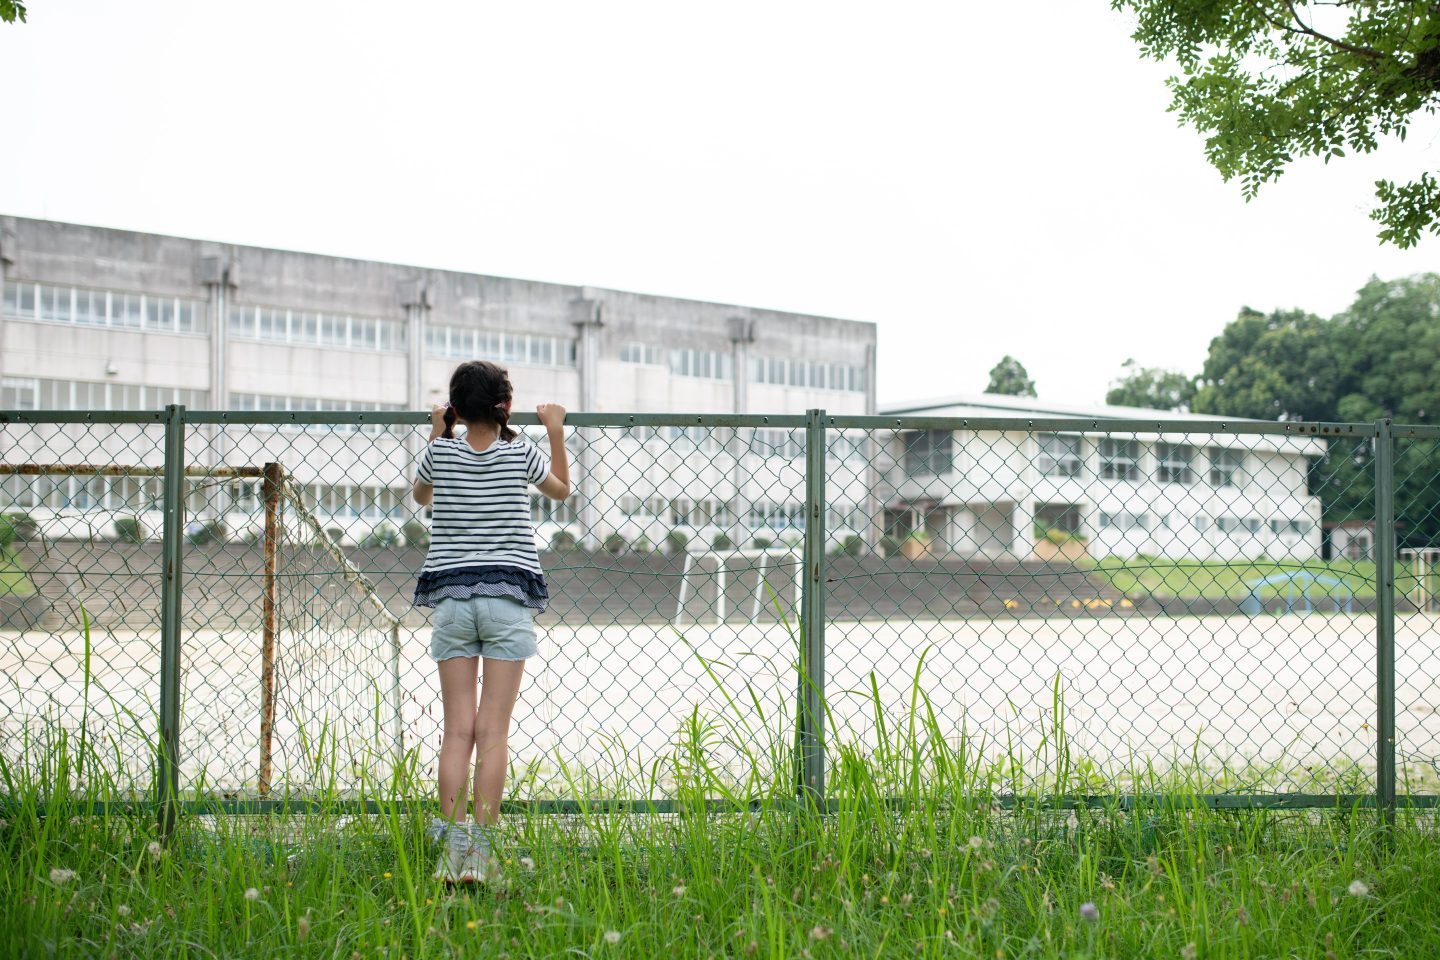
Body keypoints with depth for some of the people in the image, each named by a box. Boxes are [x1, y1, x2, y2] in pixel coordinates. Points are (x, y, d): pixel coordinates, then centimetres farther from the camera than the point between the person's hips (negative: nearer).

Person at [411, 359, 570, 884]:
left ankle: (451, 849, -2)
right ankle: (480, 852, -5)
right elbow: (561, 489, 20)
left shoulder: (441, 452, 2)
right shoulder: (521, 453, -1)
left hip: (451, 595, 2)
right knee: (493, 731, -2)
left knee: (457, 730, 2)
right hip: (508, 594, -1)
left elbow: (420, 496, 25)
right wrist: (556, 431, 27)